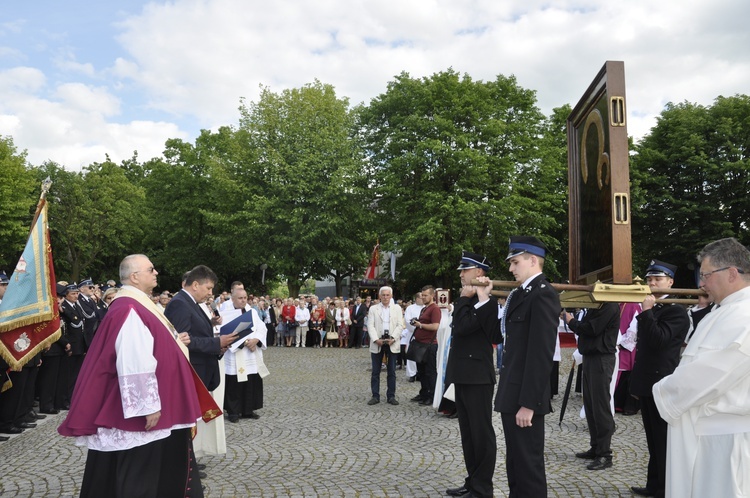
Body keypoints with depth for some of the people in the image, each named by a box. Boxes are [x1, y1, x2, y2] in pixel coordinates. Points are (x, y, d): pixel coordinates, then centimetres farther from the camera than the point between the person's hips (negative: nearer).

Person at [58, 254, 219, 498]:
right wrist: (148, 405, -25)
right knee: (139, 475, 1)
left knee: (148, 470, 20)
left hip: (146, 405, 11)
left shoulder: (136, 305, 12)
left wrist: (173, 340, 8)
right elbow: (135, 364, -27)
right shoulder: (129, 310, -21)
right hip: (139, 411, -11)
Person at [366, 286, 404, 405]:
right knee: (375, 371, 4)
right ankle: (375, 396, 11)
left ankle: (391, 396, 13)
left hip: (392, 343, 0)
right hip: (377, 343, 0)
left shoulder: (397, 308, 9)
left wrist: (393, 338, -13)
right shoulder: (373, 309, 8)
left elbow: (400, 325, 1)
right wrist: (376, 339, -15)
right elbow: (370, 326, 0)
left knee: (391, 372, 5)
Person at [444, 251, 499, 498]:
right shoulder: (468, 301, 16)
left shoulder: (487, 302, -14)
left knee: (481, 432, 1)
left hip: (477, 375, -9)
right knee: (468, 432, 16)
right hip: (463, 374, 10)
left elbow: (462, 326, -23)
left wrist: (465, 298, -13)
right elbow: (457, 324, 3)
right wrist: (465, 298, -5)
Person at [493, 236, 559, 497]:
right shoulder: (521, 294, 14)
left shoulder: (543, 294, -16)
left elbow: (541, 354, -21)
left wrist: (528, 403, -22)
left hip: (525, 398, -9)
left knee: (528, 465, 3)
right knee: (515, 464, 19)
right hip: (512, 394, 9)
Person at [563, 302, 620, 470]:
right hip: (590, 356, 9)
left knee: (600, 406, -5)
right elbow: (585, 327, 14)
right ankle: (595, 448, 23)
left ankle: (605, 455, 2)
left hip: (602, 359, -9)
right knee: (590, 405, 13)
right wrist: (572, 321, -2)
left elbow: (592, 329, -19)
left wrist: (571, 321, -6)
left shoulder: (610, 306, -14)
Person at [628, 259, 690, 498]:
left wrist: (647, 311, -23)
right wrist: (637, 382, 21)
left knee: (664, 441, 1)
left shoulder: (676, 311, -11)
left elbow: (659, 340, -25)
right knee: (654, 440, 16)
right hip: (647, 384, 9)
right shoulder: (650, 311, 15)